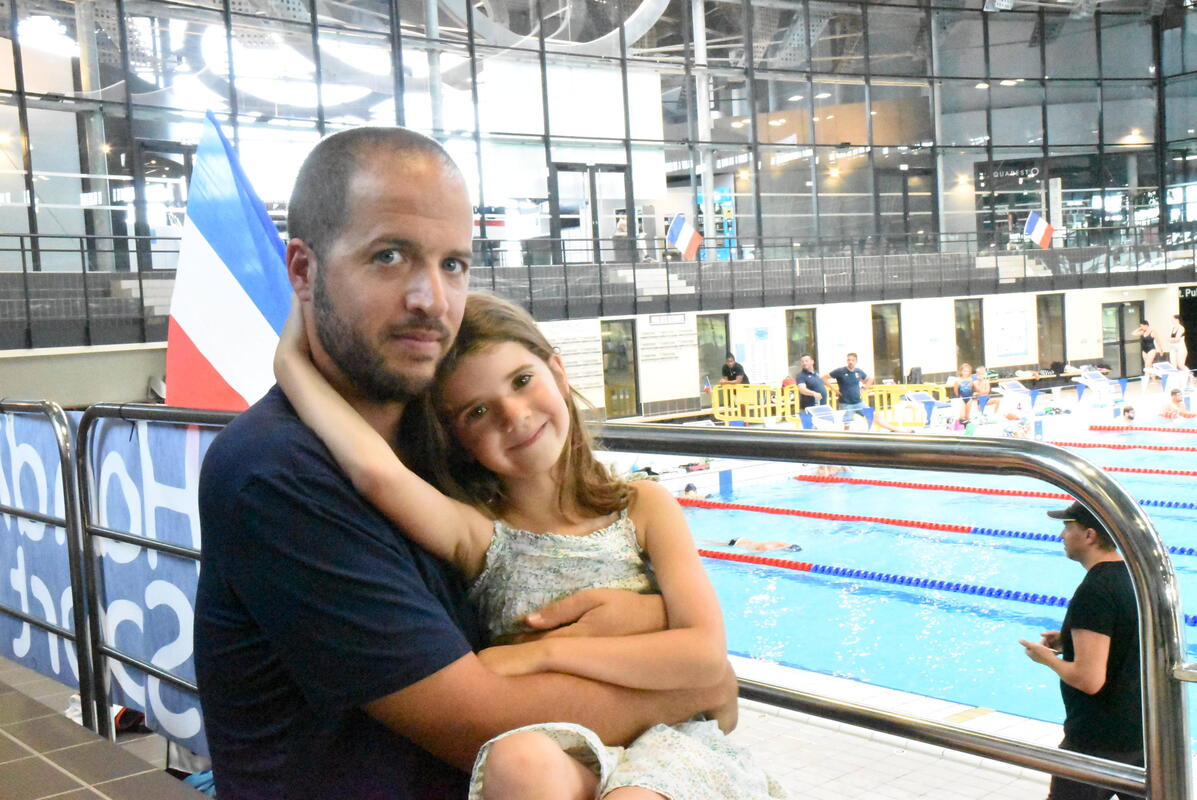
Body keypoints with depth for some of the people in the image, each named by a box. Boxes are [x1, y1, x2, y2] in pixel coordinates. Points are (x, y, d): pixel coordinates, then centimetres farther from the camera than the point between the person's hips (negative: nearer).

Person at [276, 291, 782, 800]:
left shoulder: (645, 508, 2)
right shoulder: (478, 534, -2)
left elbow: (707, 654, -9)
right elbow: (377, 471, -23)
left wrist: (545, 651, -12)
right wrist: (293, 360, -12)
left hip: (662, 740, -1)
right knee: (519, 758, -34)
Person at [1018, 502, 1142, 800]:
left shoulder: (1094, 592, -24)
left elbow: (1089, 680, -27)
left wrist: (1049, 659, -10)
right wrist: (1073, 640, 11)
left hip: (1098, 742, -8)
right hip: (1143, 730, 8)